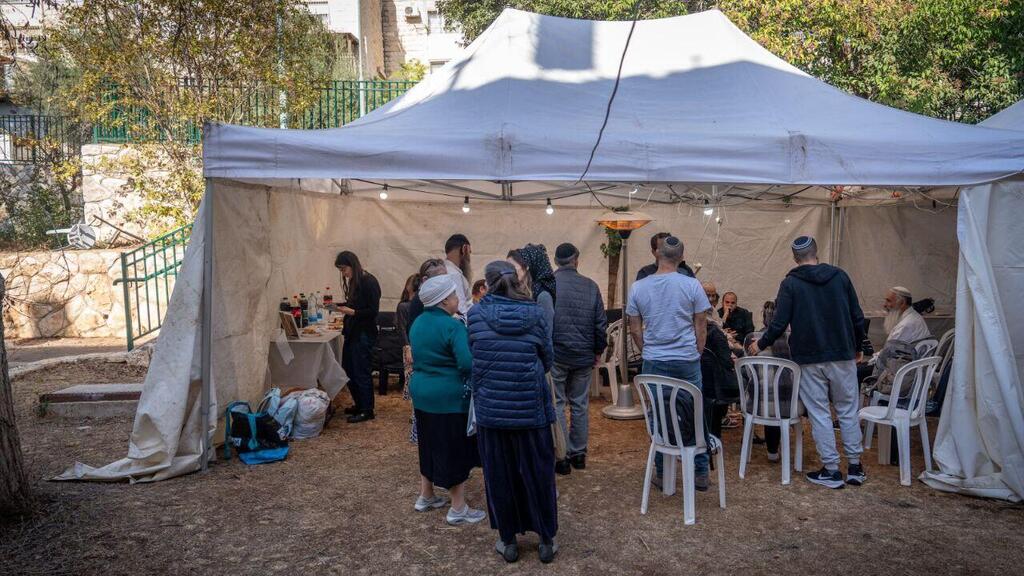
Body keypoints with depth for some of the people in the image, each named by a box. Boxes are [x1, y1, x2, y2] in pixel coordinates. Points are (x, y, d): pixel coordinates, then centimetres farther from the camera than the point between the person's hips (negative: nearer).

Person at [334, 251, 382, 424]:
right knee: (348, 370, 14)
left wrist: (352, 312, -23)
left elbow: (373, 311, -17)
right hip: (352, 332, 9)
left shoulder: (369, 282, -14)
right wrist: (341, 306, 4)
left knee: (361, 373, -2)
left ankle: (367, 411, 10)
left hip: (364, 334, -9)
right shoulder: (353, 282, 10)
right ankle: (359, 404, 29)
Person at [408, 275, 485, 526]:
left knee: (429, 444, 21)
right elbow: (468, 364, -27)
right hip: (450, 398, -8)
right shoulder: (453, 326, -20)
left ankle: (426, 496, 34)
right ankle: (458, 509, 11)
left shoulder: (417, 323, 7)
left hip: (421, 394, 8)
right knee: (456, 449, 3)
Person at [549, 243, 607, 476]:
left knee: (556, 404, 5)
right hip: (584, 356, 4)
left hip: (556, 354, -4)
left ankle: (562, 456, 6)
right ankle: (579, 453, 23)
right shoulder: (590, 286, 2)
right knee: (580, 405, 14)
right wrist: (598, 350, 15)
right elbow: (601, 323, 5)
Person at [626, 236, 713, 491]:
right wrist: (696, 354, 12)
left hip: (653, 363, 1)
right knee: (694, 417, 10)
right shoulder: (691, 285, -6)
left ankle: (663, 474, 18)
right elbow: (701, 327, -1)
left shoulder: (638, 287, -1)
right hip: (688, 360, -1)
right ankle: (700, 474, 18)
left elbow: (635, 329, 4)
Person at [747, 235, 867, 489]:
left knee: (819, 414, 4)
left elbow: (779, 324, -9)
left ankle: (831, 470, 7)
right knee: (848, 411, 13)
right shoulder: (839, 276, 4)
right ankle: (854, 467, 18)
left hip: (809, 359, -2)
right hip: (842, 355, 3)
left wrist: (760, 344, 8)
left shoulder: (790, 283, -4)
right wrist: (857, 347, 20)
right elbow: (857, 317, 5)